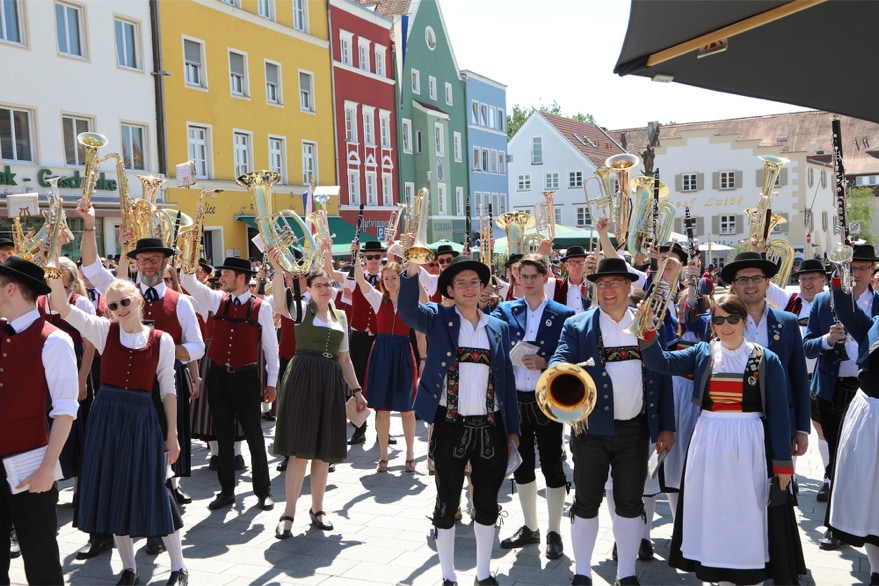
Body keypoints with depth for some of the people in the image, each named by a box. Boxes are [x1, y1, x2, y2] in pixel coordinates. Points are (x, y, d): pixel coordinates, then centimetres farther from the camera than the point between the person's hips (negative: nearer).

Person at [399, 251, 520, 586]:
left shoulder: (498, 328, 9)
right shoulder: (438, 319, 0)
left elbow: (507, 380, 10)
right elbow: (407, 309, -20)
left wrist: (512, 429, 6)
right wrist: (412, 268, -36)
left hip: (490, 429, 3)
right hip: (450, 428, -3)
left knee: (488, 505, 12)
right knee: (447, 505, 8)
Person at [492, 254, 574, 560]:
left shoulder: (563, 315, -2)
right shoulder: (505, 311, 6)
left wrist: (545, 363, -20)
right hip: (514, 400, 3)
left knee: (552, 466, 5)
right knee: (521, 465, 13)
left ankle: (554, 532, 20)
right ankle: (530, 527, 29)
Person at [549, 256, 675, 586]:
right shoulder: (577, 326, 0)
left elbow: (663, 377, 7)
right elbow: (560, 360, -11)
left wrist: (666, 426, 4)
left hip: (635, 429, 2)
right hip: (592, 428, -1)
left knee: (630, 502, 10)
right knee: (586, 502, 7)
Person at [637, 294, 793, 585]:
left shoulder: (767, 360, -2)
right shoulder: (702, 353, 4)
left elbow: (778, 413, -1)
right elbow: (661, 362, -7)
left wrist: (783, 462, -2)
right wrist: (648, 331, -23)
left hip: (748, 447, -2)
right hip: (708, 444, 2)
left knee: (746, 515, 6)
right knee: (710, 511, 10)